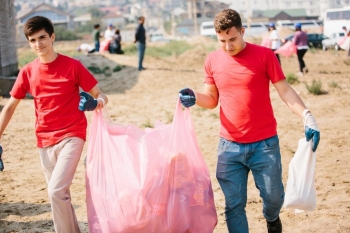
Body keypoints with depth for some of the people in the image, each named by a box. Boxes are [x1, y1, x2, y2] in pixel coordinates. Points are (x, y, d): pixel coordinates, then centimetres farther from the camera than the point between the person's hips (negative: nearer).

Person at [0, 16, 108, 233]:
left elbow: (100, 95, -2)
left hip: (72, 136, -4)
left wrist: (99, 101, -26)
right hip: (45, 141, 4)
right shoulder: (27, 72, 3)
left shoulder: (73, 66, -8)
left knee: (56, 190, -18)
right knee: (59, 194, 11)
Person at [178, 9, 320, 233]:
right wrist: (194, 97, -11)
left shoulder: (264, 55, -6)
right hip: (229, 145, 2)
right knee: (234, 204, 3)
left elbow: (285, 90, -6)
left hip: (265, 143, -2)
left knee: (273, 196, 8)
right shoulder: (213, 60, 2)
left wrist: (307, 116, -20)